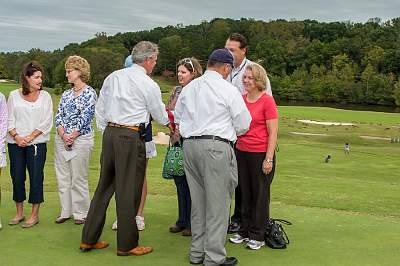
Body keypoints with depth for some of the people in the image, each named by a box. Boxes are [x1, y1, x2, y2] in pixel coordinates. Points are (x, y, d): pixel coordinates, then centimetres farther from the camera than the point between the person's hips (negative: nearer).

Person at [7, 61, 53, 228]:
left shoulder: (45, 96, 2)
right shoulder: (14, 95, 5)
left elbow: (47, 122, -3)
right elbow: (9, 119, 4)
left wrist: (30, 137, -10)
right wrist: (16, 137, -11)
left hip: (37, 143, -1)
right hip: (16, 143, 2)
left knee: (36, 177, -1)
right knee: (17, 177, 7)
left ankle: (35, 214, 10)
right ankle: (19, 213, 21)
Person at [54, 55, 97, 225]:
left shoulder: (90, 93, -5)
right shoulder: (66, 94, 13)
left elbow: (86, 118, -11)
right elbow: (59, 116, 7)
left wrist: (72, 136, -12)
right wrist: (63, 135, -9)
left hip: (81, 139, -6)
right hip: (62, 139, 6)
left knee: (79, 178, -1)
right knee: (63, 177, 9)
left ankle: (81, 213, 11)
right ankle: (66, 211, 20)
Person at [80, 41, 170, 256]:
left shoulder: (113, 77, 11)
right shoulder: (149, 85, -6)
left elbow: (99, 108, 14)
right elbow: (161, 117, 7)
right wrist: (170, 121, 28)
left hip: (109, 133, 7)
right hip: (131, 137, -6)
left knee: (105, 185, 14)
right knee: (128, 191, 1)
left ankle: (89, 239, 23)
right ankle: (127, 245, 11)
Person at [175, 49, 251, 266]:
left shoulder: (188, 88, 12)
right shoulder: (228, 90, -6)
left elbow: (177, 118, 19)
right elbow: (243, 125, 0)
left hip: (189, 145, 6)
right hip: (216, 147, -6)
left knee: (197, 200, 15)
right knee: (217, 203, 2)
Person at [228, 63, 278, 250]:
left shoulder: (267, 101, -10)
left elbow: (273, 133, -10)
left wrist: (269, 159, -14)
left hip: (260, 154, -5)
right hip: (241, 152, 5)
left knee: (260, 195, 6)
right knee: (245, 193, 13)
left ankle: (257, 236, 18)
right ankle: (244, 231, 26)